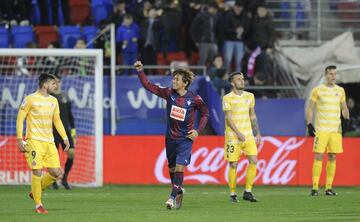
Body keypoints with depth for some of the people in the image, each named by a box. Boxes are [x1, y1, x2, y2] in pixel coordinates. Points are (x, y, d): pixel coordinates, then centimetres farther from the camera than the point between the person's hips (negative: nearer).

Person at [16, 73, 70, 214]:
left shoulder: (53, 101, 13)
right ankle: (38, 205, -1)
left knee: (56, 173, -1)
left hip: (49, 142, 6)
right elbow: (20, 118, -4)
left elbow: (57, 120, 20)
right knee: (37, 172, -11)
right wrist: (20, 139, -11)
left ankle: (35, 192, 21)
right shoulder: (30, 99, -5)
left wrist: (65, 138, 12)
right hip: (35, 140, -6)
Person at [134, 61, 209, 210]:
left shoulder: (194, 99, -11)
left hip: (185, 138, -4)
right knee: (172, 168, 13)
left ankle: (173, 197, -13)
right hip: (171, 137, 4)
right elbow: (148, 86, -2)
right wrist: (140, 71, -12)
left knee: (179, 168, -16)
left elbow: (205, 114, 4)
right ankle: (179, 191, 36)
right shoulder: (169, 94, -4)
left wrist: (198, 131, -5)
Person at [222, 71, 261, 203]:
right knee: (233, 165, -2)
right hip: (233, 137, -4)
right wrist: (238, 133, -19)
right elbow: (228, 118, -11)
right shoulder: (227, 98, -6)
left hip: (248, 136, 4)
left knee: (253, 161, -8)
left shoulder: (249, 96, 10)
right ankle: (232, 194, 9)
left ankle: (248, 192, 0)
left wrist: (257, 133, 13)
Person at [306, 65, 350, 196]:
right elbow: (310, 108, 3)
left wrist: (347, 120, 3)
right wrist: (309, 124, -7)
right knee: (318, 157, -8)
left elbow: (344, 108, 20)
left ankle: (329, 187, 7)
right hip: (321, 129, -4)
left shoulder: (340, 90, 11)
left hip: (336, 129, 4)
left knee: (332, 158, 3)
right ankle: (315, 187, -8)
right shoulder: (317, 90, 1)